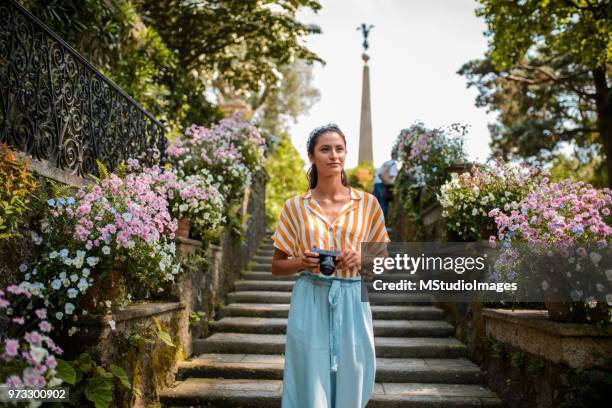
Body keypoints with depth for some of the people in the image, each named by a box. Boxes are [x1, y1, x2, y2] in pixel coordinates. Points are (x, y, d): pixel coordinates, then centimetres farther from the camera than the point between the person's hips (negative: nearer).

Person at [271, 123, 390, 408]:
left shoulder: (368, 203, 3)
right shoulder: (295, 206, 1)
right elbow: (277, 266, 6)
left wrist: (362, 259, -10)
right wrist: (301, 262, -13)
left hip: (352, 304, 1)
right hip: (310, 305, -1)